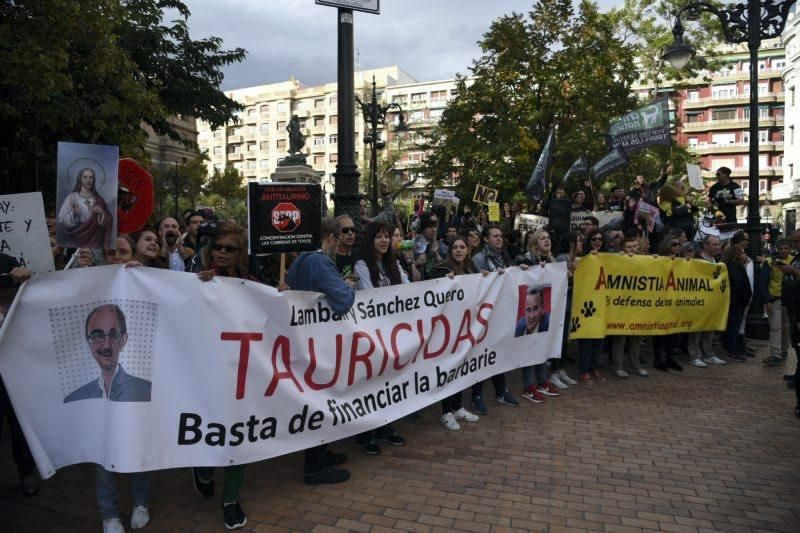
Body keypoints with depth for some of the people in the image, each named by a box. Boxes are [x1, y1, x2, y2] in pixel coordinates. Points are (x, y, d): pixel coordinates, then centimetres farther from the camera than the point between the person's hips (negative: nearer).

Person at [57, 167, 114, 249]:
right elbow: (61, 219, -4)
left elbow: (108, 221, 6)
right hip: (77, 240, -2)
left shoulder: (98, 199, 8)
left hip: (94, 240, 2)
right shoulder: (72, 197, 0)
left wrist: (101, 213, -12)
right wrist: (73, 214, -22)